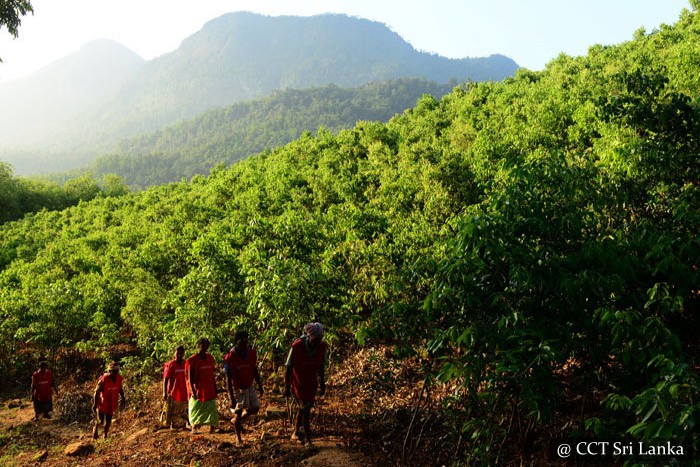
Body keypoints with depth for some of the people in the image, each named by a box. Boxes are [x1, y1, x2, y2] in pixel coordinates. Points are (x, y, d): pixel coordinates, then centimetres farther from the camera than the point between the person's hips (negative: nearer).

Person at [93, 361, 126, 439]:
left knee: (108, 421, 14)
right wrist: (95, 404, -15)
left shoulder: (119, 378, -11)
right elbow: (97, 392, -17)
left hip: (112, 403, 4)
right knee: (101, 421, 5)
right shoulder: (103, 379, -26)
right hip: (102, 403, -4)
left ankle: (105, 435, 34)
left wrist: (123, 398, 6)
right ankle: (95, 429, 38)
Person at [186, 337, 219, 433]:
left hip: (209, 389, 5)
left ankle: (212, 428, 8)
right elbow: (190, 377, -9)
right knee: (196, 409, 3)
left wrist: (215, 388, 12)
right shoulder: (193, 360, -9)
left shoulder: (210, 358, 8)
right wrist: (192, 390, -16)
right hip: (198, 389, -5)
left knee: (212, 408, 3)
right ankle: (194, 427, 17)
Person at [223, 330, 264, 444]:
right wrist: (232, 399, -19)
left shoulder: (251, 353, -7)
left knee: (255, 408, 8)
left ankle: (238, 421, 34)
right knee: (238, 413, 3)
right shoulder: (230, 358, -22)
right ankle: (239, 439, 21)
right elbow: (228, 379, -18)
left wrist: (260, 385, 6)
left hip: (249, 387, 5)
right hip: (237, 389, -5)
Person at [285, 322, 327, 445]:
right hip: (298, 383, -5)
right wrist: (287, 387, -12)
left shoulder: (322, 347, -13)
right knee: (305, 409, -8)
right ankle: (308, 439, 4)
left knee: (305, 408, 18)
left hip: (311, 382, 5)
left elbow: (321, 367, 2)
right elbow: (289, 368, -16)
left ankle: (296, 433, 38)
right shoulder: (296, 347, -26)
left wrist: (322, 384, 9)